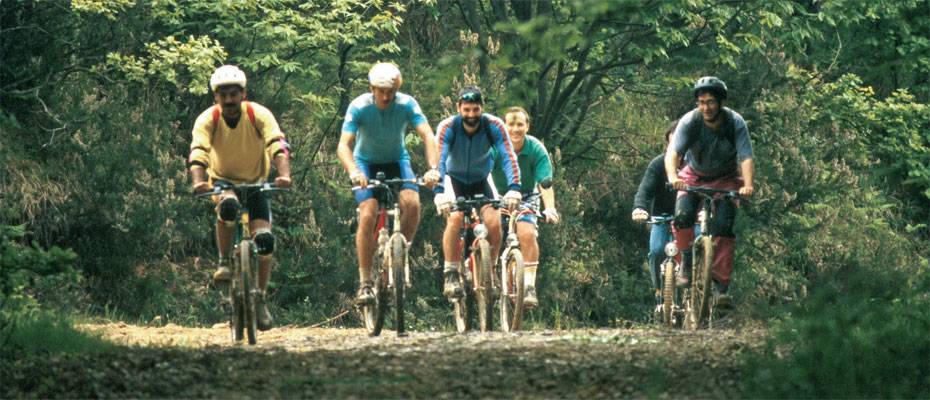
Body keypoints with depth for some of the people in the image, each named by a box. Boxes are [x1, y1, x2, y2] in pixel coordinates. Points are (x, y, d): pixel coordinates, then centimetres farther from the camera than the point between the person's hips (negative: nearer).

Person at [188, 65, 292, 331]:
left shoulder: (259, 115, -21)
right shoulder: (208, 119, -21)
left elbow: (278, 146, -33)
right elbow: (198, 152, -35)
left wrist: (284, 174, -53)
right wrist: (198, 181, -55)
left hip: (256, 182, 1)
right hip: (222, 180, -1)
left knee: (265, 239, -17)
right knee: (228, 206, -38)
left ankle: (261, 300, 1)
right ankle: (224, 262, -16)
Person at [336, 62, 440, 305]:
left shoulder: (407, 104, -20)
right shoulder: (359, 107, -23)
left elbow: (427, 136, -28)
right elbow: (344, 145, -30)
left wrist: (433, 168, -45)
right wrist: (353, 172, -49)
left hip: (396, 160, 1)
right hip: (366, 162, -1)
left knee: (412, 203, -26)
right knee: (367, 216, -21)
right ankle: (365, 282, -14)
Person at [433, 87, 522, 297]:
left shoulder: (494, 126, -22)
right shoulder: (448, 127, -25)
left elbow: (508, 157, -29)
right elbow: (439, 159, -35)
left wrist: (514, 188, -45)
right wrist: (439, 192, -51)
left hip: (481, 181, 2)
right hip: (455, 179, -1)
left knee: (494, 223, -19)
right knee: (455, 218, -28)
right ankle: (451, 275, -20)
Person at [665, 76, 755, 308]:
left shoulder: (735, 123, -22)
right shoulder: (690, 122, -23)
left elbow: (746, 158, -30)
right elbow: (673, 152, -33)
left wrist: (748, 185, -49)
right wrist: (673, 177, -53)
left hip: (725, 178, 0)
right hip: (694, 177, 1)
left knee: (724, 226, -19)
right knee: (683, 217, -25)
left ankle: (722, 285, -13)